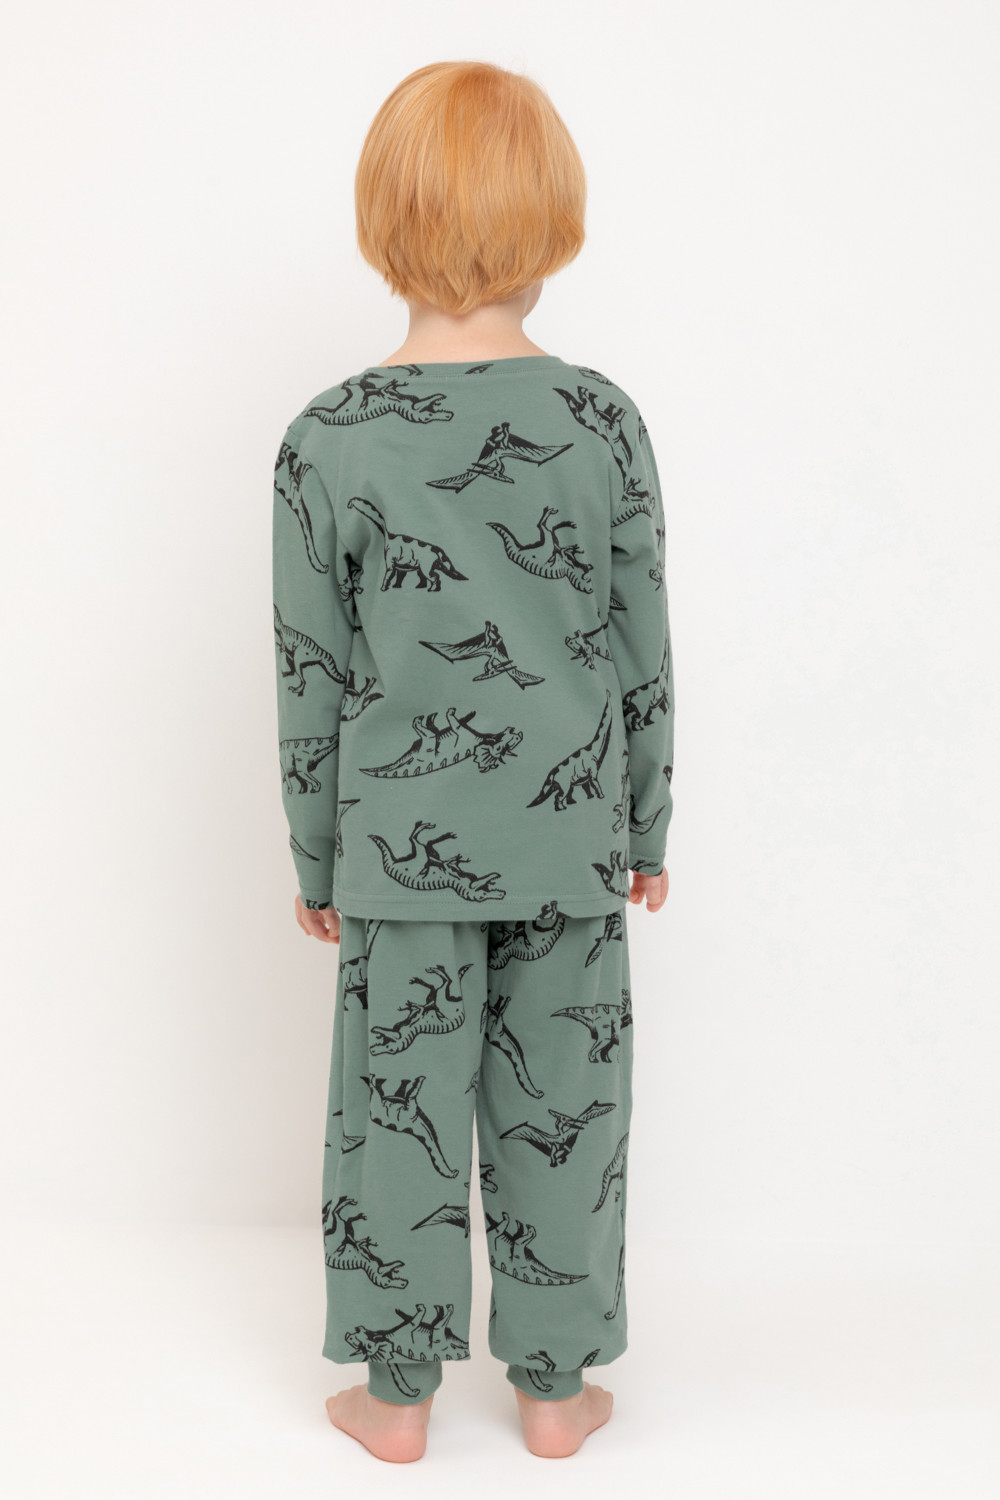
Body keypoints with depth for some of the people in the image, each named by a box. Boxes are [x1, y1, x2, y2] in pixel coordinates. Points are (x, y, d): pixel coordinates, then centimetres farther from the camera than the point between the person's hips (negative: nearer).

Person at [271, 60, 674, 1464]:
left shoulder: (329, 442, -10)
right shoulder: (603, 422, -7)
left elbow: (314, 683, -5)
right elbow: (644, 657, 0)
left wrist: (317, 861, 8)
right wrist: (647, 830, 12)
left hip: (404, 848, -1)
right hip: (571, 843, 1)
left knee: (403, 1107, 12)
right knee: (560, 1108, 13)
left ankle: (399, 1391, 26)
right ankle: (554, 1386, 28)